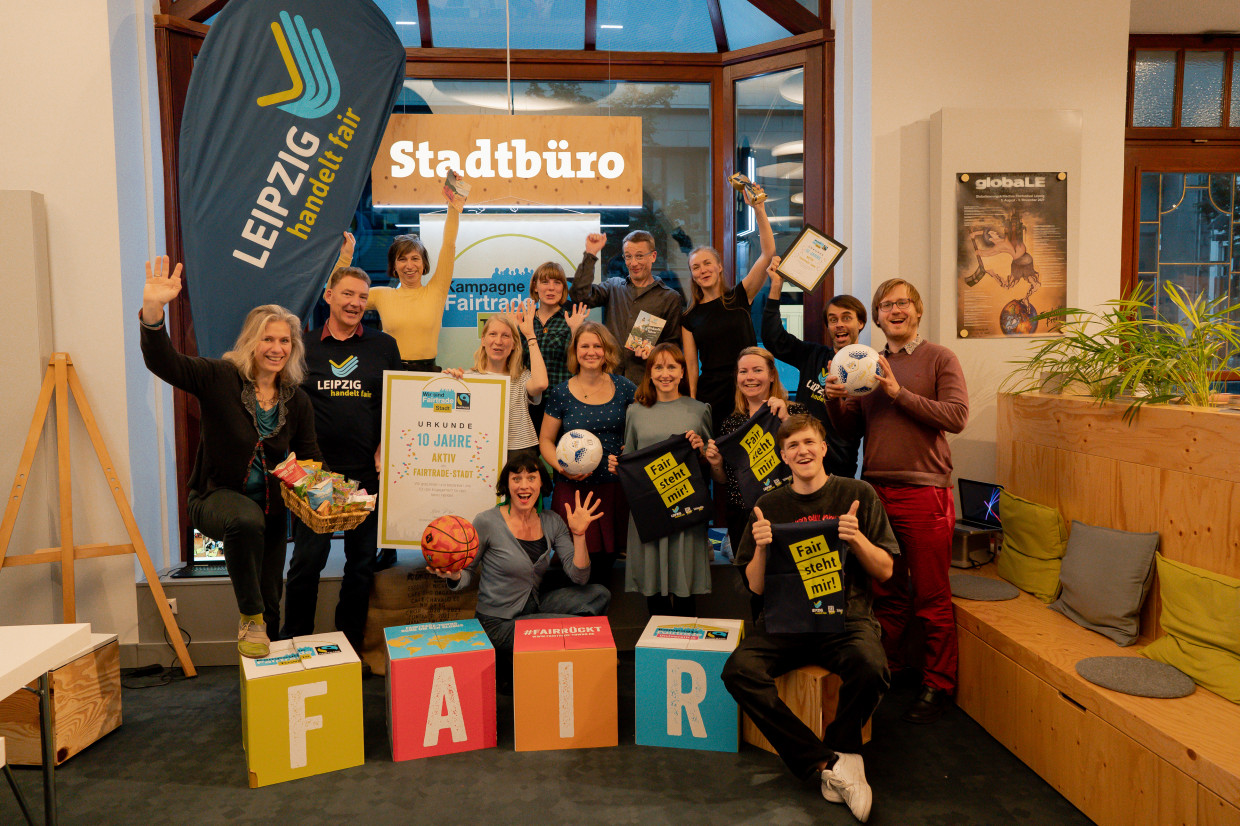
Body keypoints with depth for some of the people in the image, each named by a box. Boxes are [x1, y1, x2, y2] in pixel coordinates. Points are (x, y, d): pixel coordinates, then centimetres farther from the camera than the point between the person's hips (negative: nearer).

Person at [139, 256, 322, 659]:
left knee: (270, 601, 10)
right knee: (247, 519, -41)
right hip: (216, 497, -4)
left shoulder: (296, 400, 1)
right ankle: (249, 618, -20)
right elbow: (163, 362, -26)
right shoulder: (220, 378, -11)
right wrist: (153, 309, -43)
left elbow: (311, 460, 4)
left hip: (270, 508, 5)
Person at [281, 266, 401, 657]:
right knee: (307, 560, 3)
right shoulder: (304, 347, 7)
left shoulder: (384, 346, 7)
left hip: (368, 473, 1)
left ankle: (350, 647, 22)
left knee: (362, 562, 8)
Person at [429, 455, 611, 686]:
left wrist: (579, 534, -16)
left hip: (535, 607, 6)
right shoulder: (487, 522, -13)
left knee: (599, 594, -5)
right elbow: (467, 575, -4)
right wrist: (454, 575, -27)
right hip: (499, 622, -6)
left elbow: (579, 577, -4)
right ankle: (512, 665, 4)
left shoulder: (552, 522, 0)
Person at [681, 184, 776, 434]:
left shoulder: (740, 298, 5)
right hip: (710, 398, 1)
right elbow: (691, 367, 7)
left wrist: (759, 210, -12)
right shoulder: (690, 318, 9)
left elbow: (768, 252, -5)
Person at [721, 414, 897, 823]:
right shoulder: (770, 505, 8)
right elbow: (757, 587, 7)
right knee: (739, 670, -26)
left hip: (845, 617, -1)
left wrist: (857, 539, -13)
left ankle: (840, 750, -3)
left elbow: (885, 571, 6)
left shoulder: (857, 495, 5)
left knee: (870, 667, -34)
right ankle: (830, 764, -16)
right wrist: (761, 547, -12)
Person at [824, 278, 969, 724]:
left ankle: (937, 686, 16)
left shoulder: (939, 358, 0)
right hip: (875, 490, 5)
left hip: (924, 492, -4)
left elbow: (957, 417, -12)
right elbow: (852, 429, 15)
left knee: (932, 599, 3)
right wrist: (834, 399, -5)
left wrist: (899, 393, -17)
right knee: (886, 593, 14)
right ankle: (887, 668, 29)